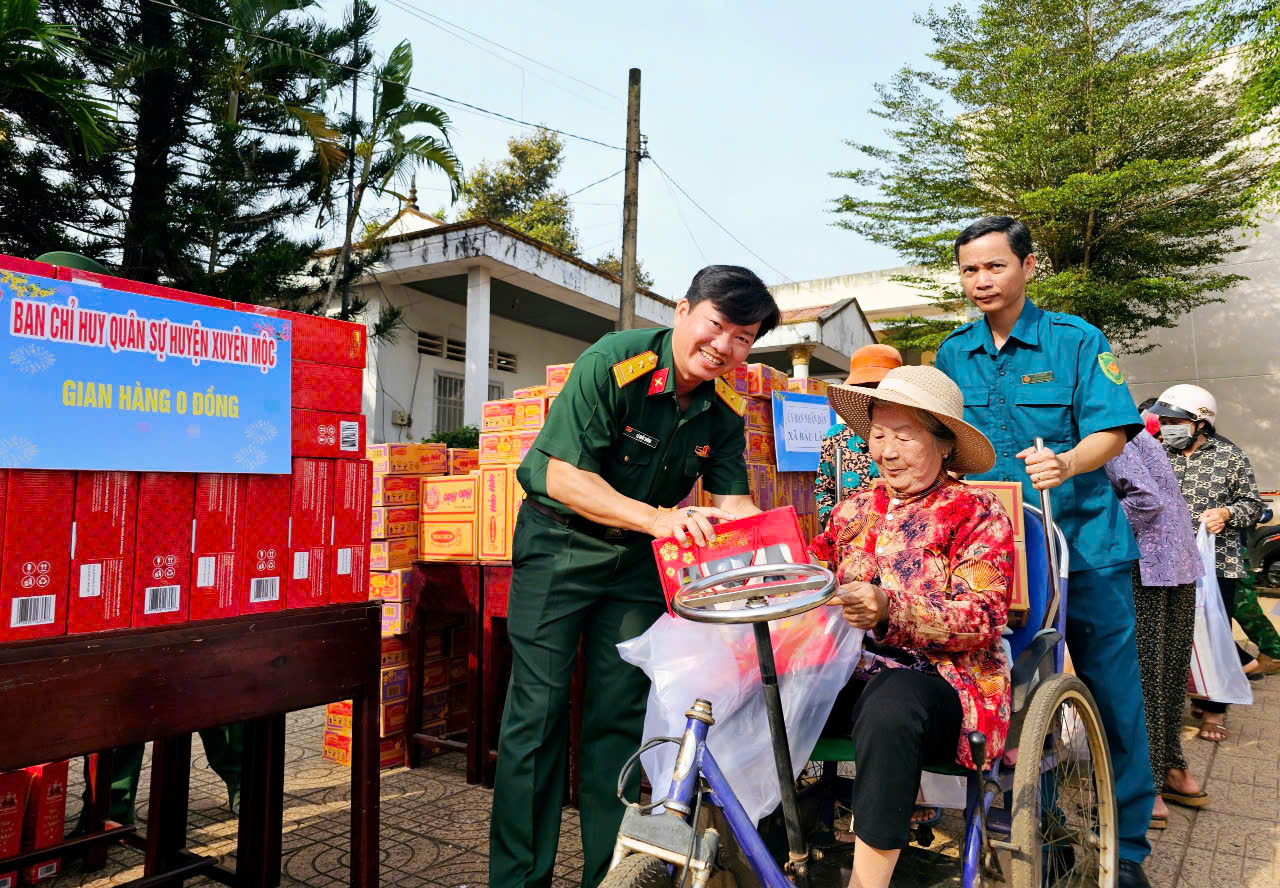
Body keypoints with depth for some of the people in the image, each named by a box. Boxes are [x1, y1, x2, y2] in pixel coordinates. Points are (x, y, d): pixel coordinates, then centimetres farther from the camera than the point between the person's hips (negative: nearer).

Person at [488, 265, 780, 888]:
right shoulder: (610, 364, -23)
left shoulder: (726, 410, -6)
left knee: (622, 712, 7)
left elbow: (733, 503, -4)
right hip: (561, 539, -4)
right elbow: (563, 477, -27)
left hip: (639, 556, 5)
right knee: (539, 706, -4)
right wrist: (657, 518, -37)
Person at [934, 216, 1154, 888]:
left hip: (1086, 548, -2)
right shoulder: (952, 353, 8)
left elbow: (1112, 431, -9)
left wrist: (1068, 462, -29)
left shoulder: (1076, 340, -1)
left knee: (1113, 696, 3)